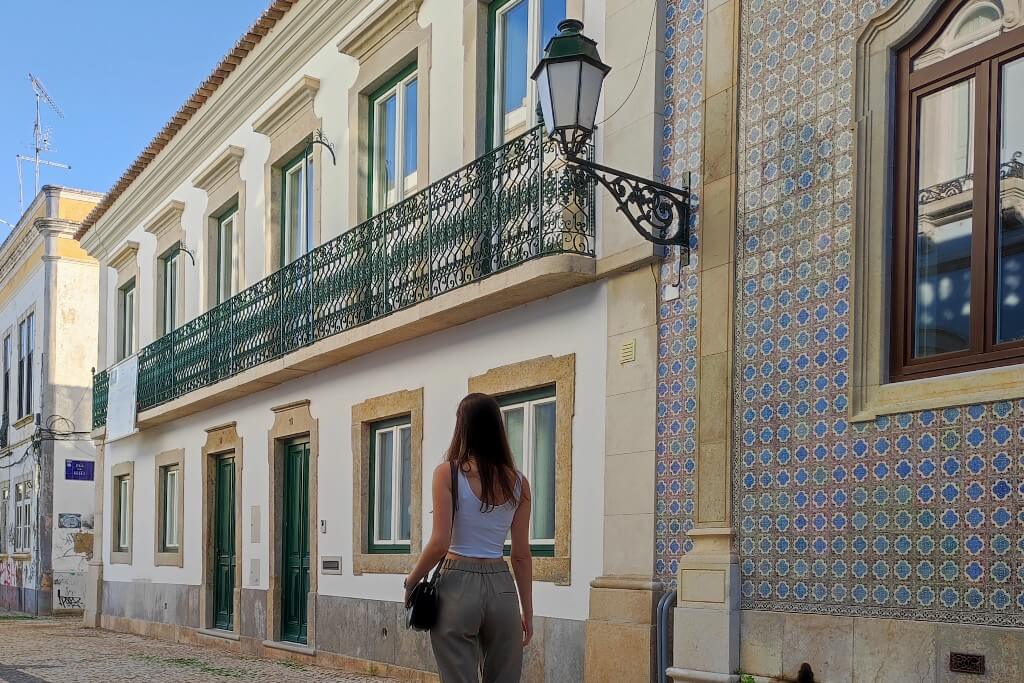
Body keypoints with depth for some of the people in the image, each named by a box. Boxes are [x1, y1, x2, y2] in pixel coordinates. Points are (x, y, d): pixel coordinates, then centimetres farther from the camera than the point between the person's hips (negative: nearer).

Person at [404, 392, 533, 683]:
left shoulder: (448, 473, -6)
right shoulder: (518, 482, 4)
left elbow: (440, 544, -11)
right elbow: (521, 555, 5)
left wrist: (412, 580, 5)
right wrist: (527, 612, 11)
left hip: (459, 585, -3)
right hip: (502, 587, 3)